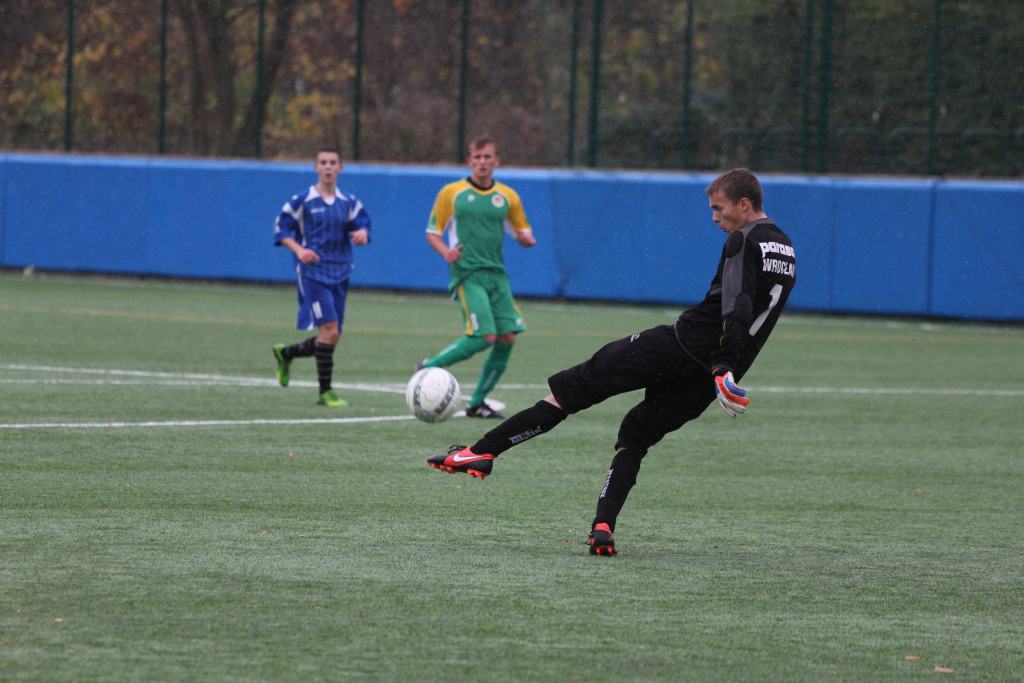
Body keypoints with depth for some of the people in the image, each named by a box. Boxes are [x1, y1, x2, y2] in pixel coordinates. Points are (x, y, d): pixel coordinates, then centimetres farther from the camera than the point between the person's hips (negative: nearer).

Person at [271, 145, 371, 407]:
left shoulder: (348, 203, 8)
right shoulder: (303, 201, -4)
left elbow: (362, 223, 11)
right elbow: (281, 229, -1)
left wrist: (362, 234, -14)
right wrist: (299, 250, -17)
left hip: (339, 275, 6)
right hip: (312, 274, -6)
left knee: (330, 337, 8)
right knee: (330, 329, -18)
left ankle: (285, 353, 36)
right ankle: (325, 392, -10)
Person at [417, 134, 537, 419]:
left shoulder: (508, 197, 11)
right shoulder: (451, 193, 1)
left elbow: (523, 233, 18)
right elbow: (433, 232, 5)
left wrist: (526, 238, -6)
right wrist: (446, 252, -15)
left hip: (497, 274, 5)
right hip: (467, 274, -5)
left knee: (508, 337, -3)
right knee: (484, 336, -19)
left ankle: (477, 403, 9)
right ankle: (429, 367, 0)